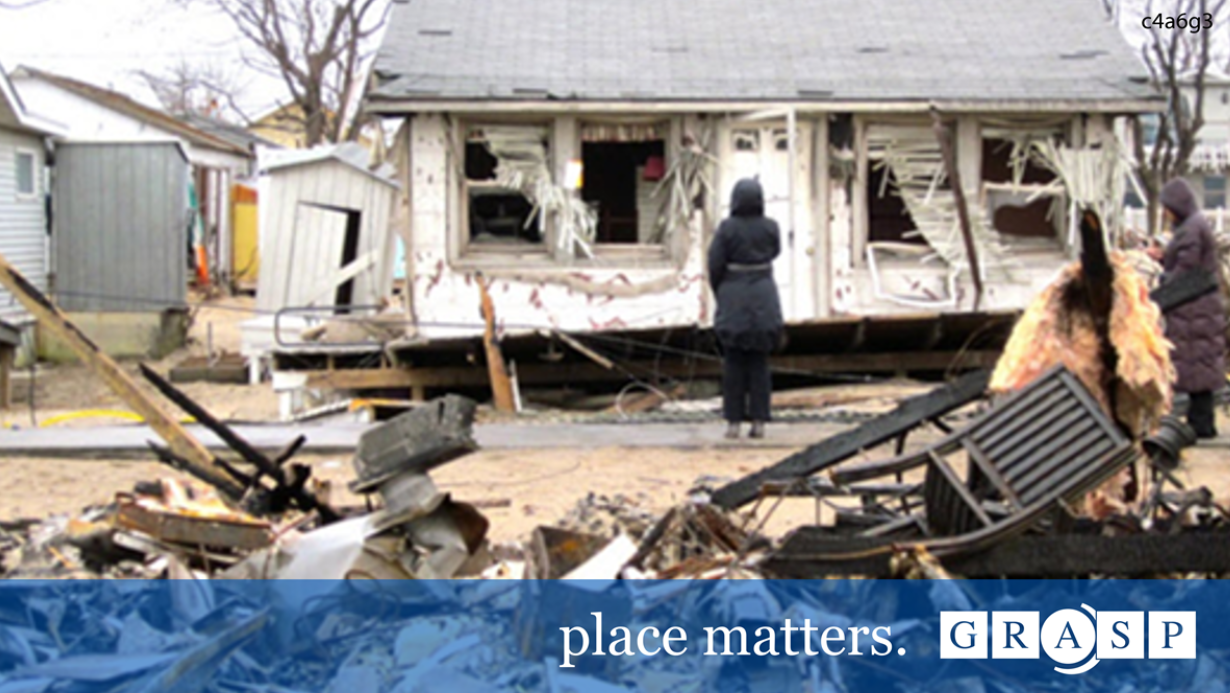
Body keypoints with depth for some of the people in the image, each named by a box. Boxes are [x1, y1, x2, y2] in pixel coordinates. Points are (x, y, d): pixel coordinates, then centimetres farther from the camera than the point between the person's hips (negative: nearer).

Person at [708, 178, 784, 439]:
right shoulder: (770, 227, -4)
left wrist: (718, 292, 10)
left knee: (734, 362, 5)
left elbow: (715, 265, -9)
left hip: (733, 300, -2)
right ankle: (759, 421, 4)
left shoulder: (727, 227, -11)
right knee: (759, 362, 7)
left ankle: (733, 422, 4)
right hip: (763, 300, 2)